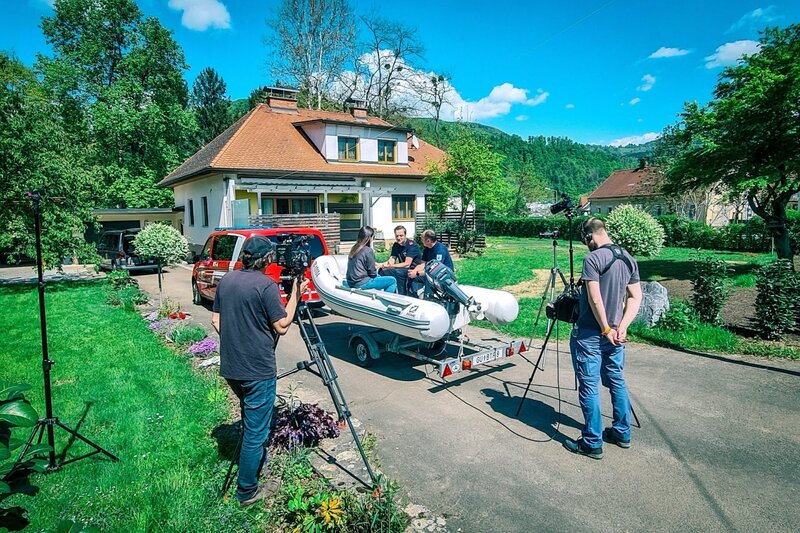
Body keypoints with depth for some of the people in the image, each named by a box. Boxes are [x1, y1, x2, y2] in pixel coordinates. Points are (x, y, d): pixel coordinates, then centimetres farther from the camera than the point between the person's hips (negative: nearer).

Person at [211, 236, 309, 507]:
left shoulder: (226, 280, 5)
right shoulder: (266, 285, -17)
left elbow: (216, 320, 11)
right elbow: (282, 326, -12)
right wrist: (295, 295, -5)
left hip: (230, 367, 8)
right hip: (258, 370, -8)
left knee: (251, 419, 28)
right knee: (255, 430, 6)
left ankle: (258, 459, 45)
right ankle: (247, 491, 18)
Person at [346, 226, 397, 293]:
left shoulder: (354, 249, 8)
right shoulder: (368, 250, -14)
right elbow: (372, 272, -11)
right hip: (361, 284, -9)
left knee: (379, 276, 30)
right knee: (393, 280, -6)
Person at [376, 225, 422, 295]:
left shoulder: (411, 245, -15)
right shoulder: (395, 245, 7)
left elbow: (407, 264, -21)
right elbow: (391, 261, 1)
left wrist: (389, 266, -26)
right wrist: (382, 264, -21)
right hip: (402, 269, 7)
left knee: (398, 272, -36)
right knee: (381, 270, -12)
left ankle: (401, 295, -23)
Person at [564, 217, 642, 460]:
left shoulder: (593, 258, -16)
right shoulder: (629, 258, 8)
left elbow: (595, 299, -21)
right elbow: (635, 297, 8)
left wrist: (606, 329, -12)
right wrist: (621, 327, 1)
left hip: (590, 334, -8)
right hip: (614, 333, 8)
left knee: (589, 386, 0)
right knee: (617, 380, 19)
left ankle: (592, 443, 8)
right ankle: (622, 433, 31)